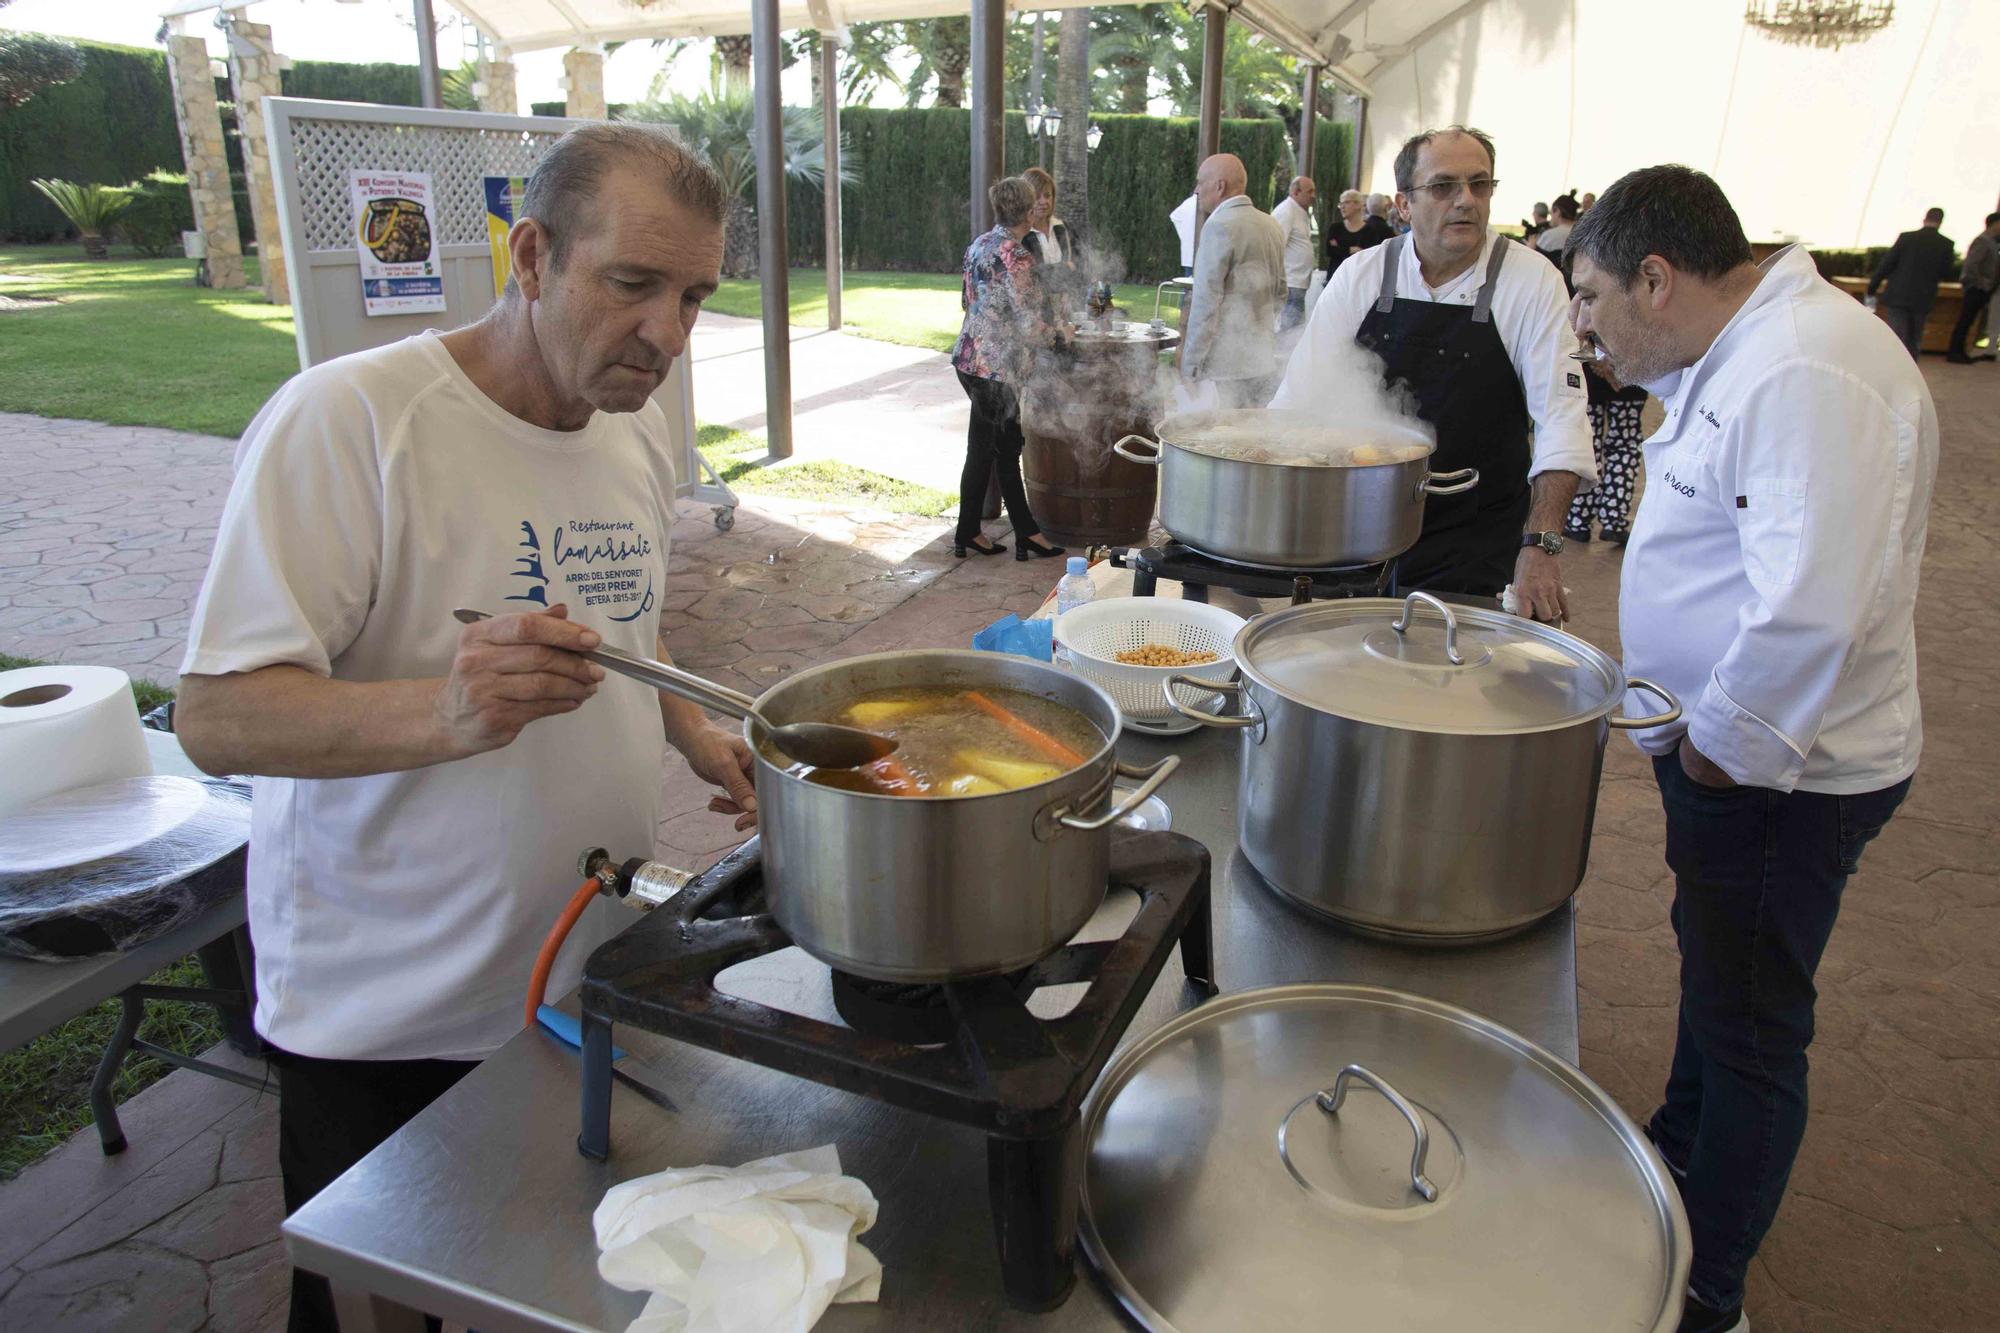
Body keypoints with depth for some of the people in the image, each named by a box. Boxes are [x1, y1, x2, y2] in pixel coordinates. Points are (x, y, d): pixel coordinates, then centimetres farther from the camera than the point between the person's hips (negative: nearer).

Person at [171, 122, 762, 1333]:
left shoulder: (639, 425, 2)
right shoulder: (346, 420, -20)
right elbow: (216, 717, -23)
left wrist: (693, 731, -1)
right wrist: (447, 711, -40)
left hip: (595, 978, 6)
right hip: (386, 1022, -5)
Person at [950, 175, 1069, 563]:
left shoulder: (978, 246, 8)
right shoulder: (1016, 258, -18)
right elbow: (1030, 327, -21)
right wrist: (1059, 333, -1)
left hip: (971, 355, 9)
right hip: (994, 367, -9)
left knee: (1007, 447, 14)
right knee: (983, 451, 4)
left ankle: (1026, 533, 22)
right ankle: (967, 535, 16)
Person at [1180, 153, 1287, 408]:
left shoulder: (1220, 226, -12)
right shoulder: (1272, 226, 13)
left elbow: (1206, 300, -15)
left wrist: (1190, 365, -12)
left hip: (1225, 362, -8)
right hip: (1261, 358, 8)